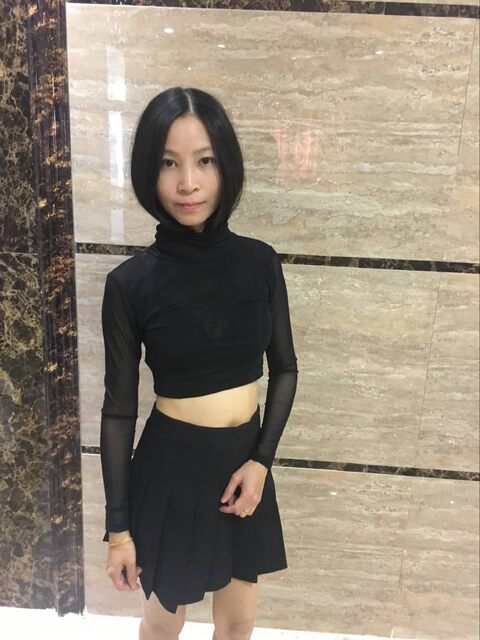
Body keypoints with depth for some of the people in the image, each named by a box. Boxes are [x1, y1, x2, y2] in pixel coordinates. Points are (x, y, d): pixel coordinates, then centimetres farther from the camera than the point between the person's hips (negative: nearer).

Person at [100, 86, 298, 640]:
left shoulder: (260, 262, -8)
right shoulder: (130, 282, -15)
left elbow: (285, 369, 2)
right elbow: (118, 410, -9)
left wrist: (262, 459, -8)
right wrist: (118, 525, -5)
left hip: (244, 463, 3)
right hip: (169, 469, -2)